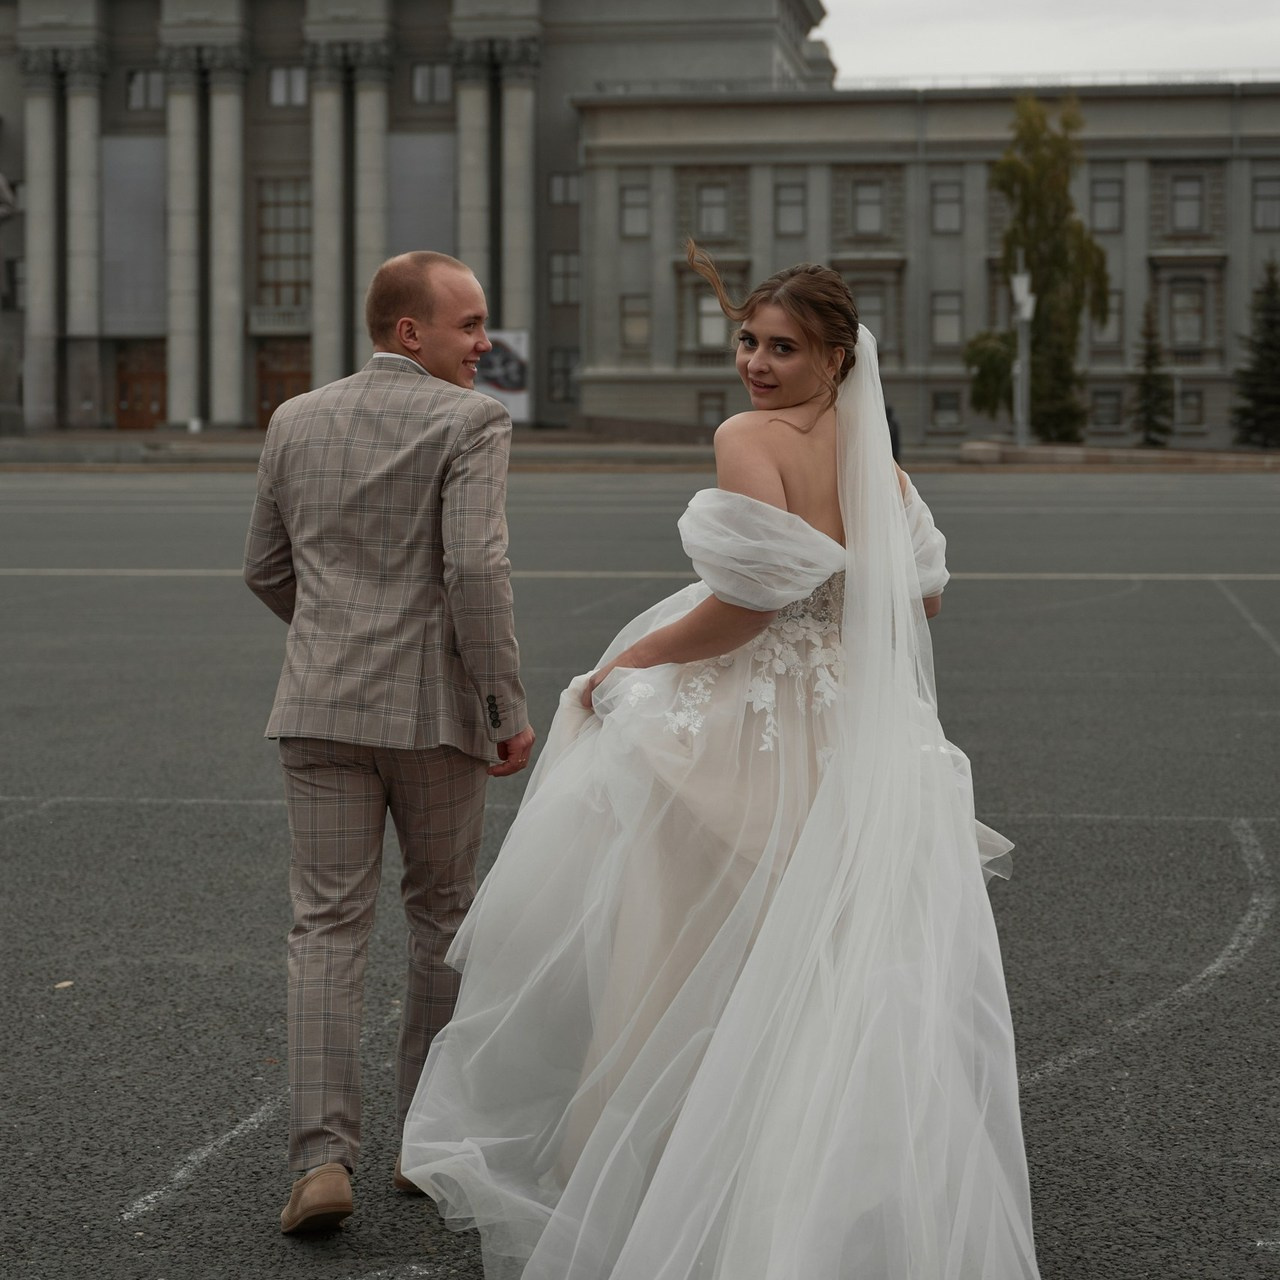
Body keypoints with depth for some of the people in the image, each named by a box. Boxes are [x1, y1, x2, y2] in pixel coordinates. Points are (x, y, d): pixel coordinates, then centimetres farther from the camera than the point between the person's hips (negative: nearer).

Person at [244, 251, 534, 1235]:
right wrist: (510, 707, -12)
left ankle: (324, 1159, -7)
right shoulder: (469, 421, -7)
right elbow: (476, 568, -18)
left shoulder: (296, 421, 10)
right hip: (436, 707, -3)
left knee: (329, 928, 3)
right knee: (443, 914, 14)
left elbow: (267, 570, 17)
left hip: (321, 708, 3)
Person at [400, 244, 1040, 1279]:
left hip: (747, 745, -7)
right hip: (854, 749, 7)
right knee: (826, 978, 14)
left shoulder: (750, 440, -15)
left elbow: (750, 600, -22)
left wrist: (625, 666, -11)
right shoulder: (877, 462, 8)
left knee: (690, 963, 6)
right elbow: (923, 594, 16)